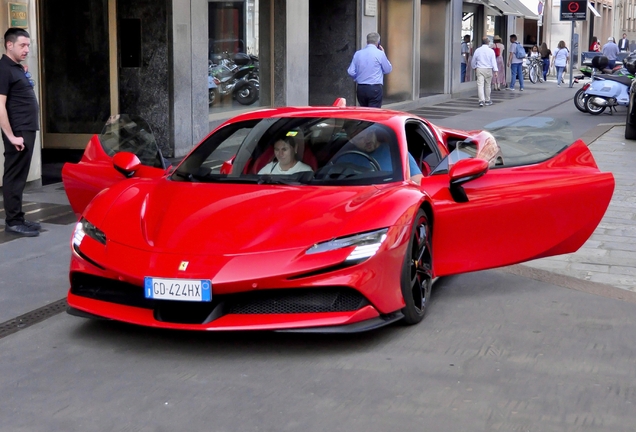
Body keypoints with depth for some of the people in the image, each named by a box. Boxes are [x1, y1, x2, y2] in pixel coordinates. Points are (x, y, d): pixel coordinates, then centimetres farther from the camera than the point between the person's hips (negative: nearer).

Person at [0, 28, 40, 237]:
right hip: (18, 133, -10)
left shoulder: (18, 68, 16)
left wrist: (27, 131, 17)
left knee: (19, 177, 13)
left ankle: (17, 218, 19)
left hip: (27, 130, 10)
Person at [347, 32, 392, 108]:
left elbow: (351, 72, 5)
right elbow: (388, 69, 4)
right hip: (375, 89, -5)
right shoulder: (380, 53, -7)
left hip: (361, 88, 5)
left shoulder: (358, 53, 4)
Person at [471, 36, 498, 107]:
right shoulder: (491, 51, -5)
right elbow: (493, 61, -8)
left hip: (479, 69, 0)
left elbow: (473, 61, 10)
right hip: (488, 70, 0)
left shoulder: (477, 50, 1)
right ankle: (487, 100, 24)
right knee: (487, 85, 13)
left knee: (480, 85, -7)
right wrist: (495, 71, -7)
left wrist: (474, 68, 27)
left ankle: (481, 100, -22)